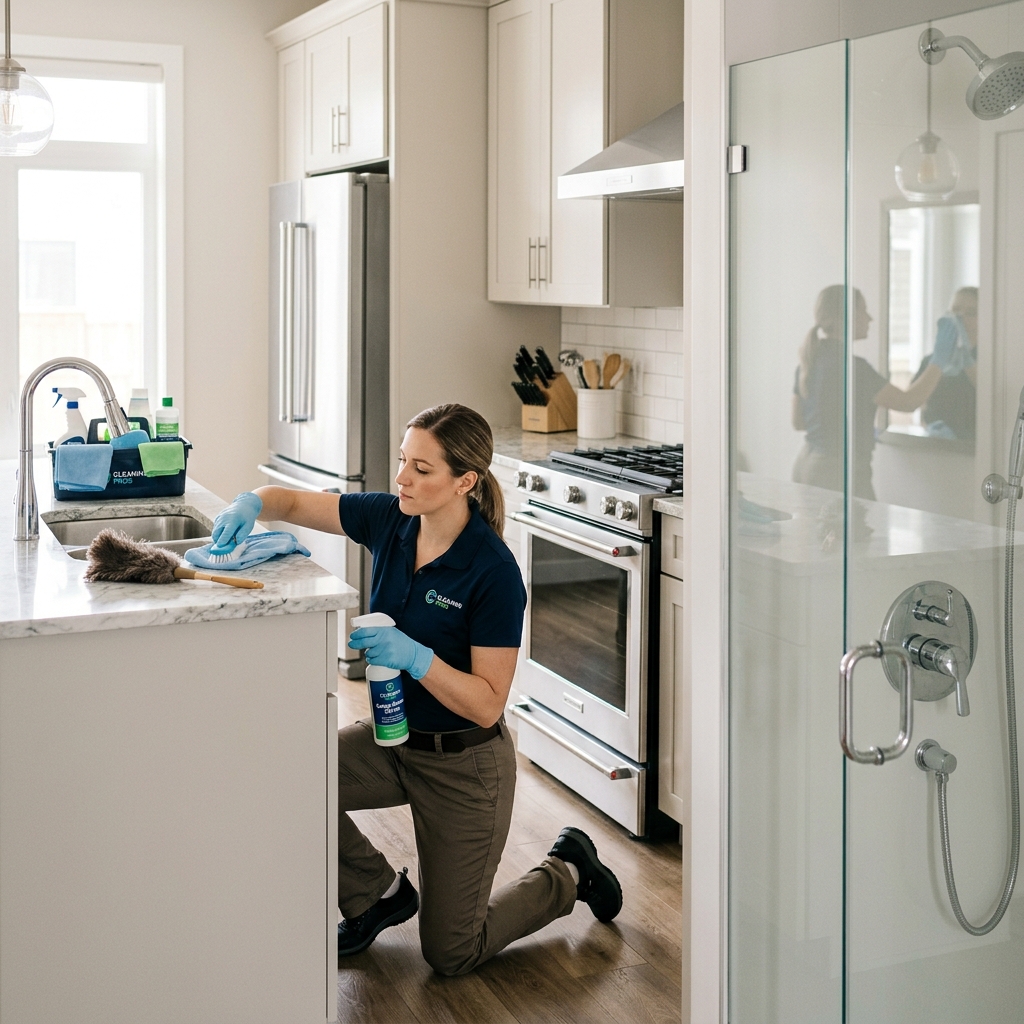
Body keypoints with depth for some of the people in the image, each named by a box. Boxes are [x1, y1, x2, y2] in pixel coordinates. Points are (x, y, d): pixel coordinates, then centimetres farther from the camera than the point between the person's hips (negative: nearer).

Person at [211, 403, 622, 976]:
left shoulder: (494, 572, -26)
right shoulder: (390, 520, -9)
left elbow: (487, 704, -24)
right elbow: (292, 502, -2)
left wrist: (415, 658, -36)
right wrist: (251, 505, -23)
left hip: (464, 762, -6)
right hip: (393, 737, 6)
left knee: (451, 954, 2)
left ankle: (568, 872, 29)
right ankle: (380, 894, 10)